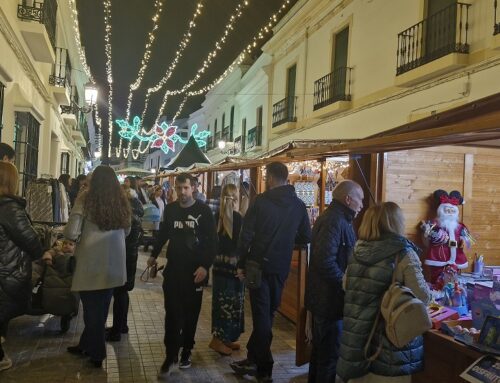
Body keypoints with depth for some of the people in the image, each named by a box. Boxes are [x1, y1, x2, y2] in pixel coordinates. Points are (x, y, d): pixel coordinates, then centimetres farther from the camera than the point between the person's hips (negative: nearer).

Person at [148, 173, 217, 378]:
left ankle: (186, 351, 25)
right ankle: (170, 355, 8)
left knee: (190, 313, 10)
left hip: (195, 270, -2)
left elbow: (212, 241, -9)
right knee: (172, 313, 0)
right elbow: (163, 233, 19)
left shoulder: (204, 211, -7)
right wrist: (154, 254, 17)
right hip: (173, 268, 2)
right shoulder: (170, 209, 4)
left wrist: (205, 266, -17)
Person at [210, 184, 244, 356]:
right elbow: (240, 241, -18)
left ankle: (224, 338, 24)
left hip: (218, 262, 7)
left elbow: (214, 238, 9)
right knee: (231, 301, 2)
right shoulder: (237, 217, -14)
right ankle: (218, 339, 7)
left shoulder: (217, 216, 4)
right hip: (232, 263, -7)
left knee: (221, 299, 13)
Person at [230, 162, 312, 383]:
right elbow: (306, 238, 6)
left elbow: (246, 235, -12)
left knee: (261, 314, 3)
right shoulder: (298, 205, 1)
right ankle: (253, 359, 28)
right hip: (281, 268, 4)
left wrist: (241, 264, -2)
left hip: (259, 265, -4)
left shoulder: (261, 201, -11)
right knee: (268, 313, 17)